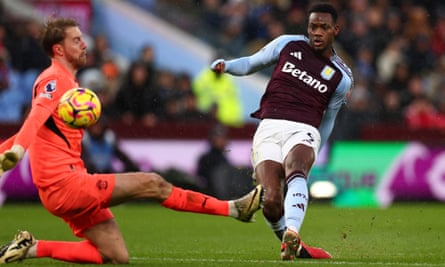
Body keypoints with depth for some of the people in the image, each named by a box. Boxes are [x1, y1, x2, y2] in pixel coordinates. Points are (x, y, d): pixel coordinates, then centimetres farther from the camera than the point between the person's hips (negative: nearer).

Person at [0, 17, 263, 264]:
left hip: (62, 188, 10)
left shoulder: (65, 81, 21)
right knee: (152, 184, -11)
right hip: (64, 182, -10)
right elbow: (37, 116, -29)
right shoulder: (55, 80, -9)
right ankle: (233, 209, -5)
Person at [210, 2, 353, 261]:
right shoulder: (288, 45, 13)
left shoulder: (341, 77, 12)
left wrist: (313, 154, 26)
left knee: (296, 173, -37)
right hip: (268, 129, 1)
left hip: (303, 132, -1)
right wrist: (226, 65, 2)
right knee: (271, 201, -21)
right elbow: (251, 63, 23)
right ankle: (295, 248, 3)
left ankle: (291, 237, -59)